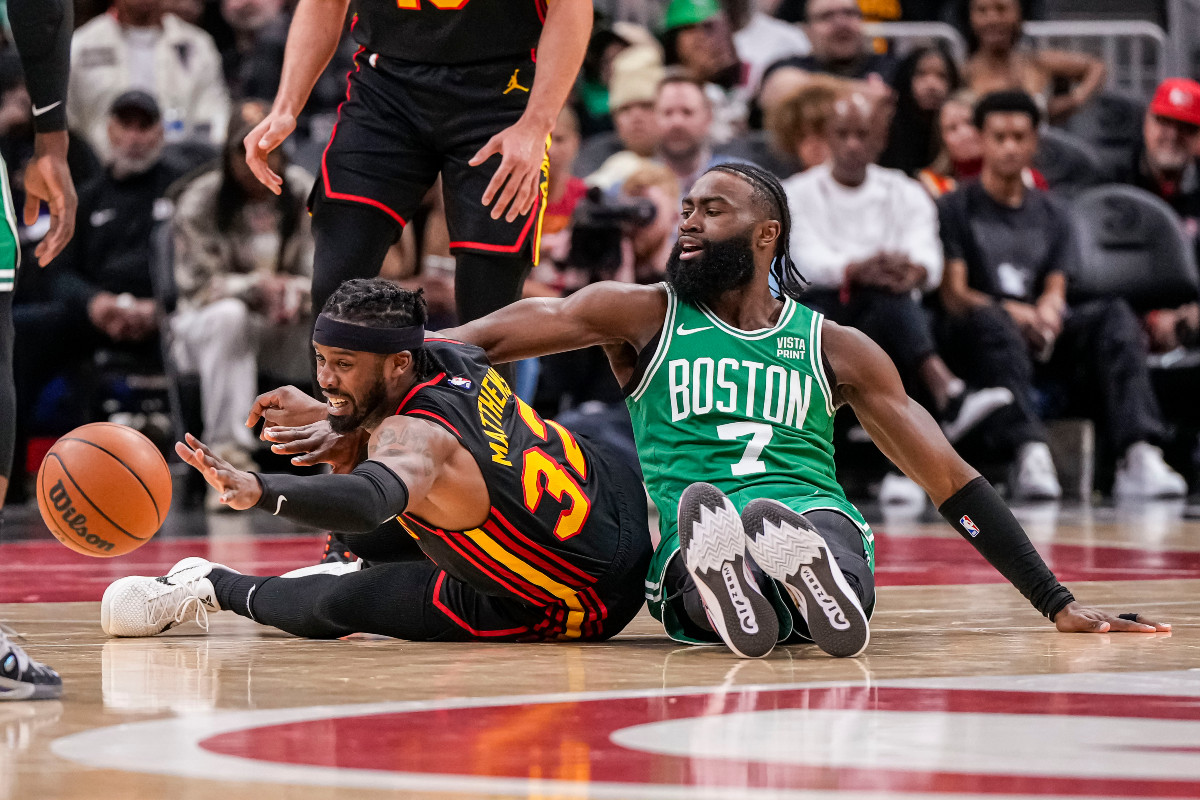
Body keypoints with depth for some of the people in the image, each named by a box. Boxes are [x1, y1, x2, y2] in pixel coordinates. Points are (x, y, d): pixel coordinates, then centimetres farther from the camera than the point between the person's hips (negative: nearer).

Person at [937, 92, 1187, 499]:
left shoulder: (1052, 214, 25)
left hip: (1043, 342, 4)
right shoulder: (955, 209, 12)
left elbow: (1056, 290, 12)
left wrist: (1048, 312, -15)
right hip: (976, 342, -4)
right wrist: (1011, 312, -21)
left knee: (1114, 314, -25)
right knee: (991, 319, -40)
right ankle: (1029, 452, -58)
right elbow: (953, 293, -2)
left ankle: (1139, 453, -44)